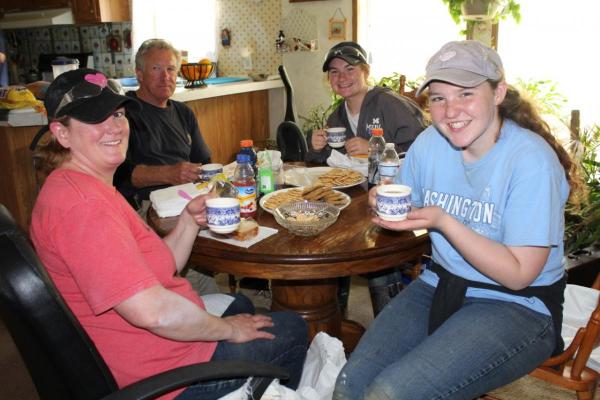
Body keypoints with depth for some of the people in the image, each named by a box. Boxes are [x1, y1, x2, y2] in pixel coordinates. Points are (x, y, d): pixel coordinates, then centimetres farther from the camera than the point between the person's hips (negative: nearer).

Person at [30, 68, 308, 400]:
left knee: (239, 303, 32)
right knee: (292, 330, 7)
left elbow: (162, 268, 8)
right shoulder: (81, 203, -28)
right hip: (155, 373, -10)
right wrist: (229, 329, -18)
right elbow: (151, 311, -33)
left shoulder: (88, 186, 7)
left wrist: (190, 220, -7)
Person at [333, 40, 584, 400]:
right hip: (441, 285, 5)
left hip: (518, 307, -5)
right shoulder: (430, 142, -2)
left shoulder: (531, 160, -18)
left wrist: (443, 221, -26)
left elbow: (518, 274, -17)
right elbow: (410, 215, 12)